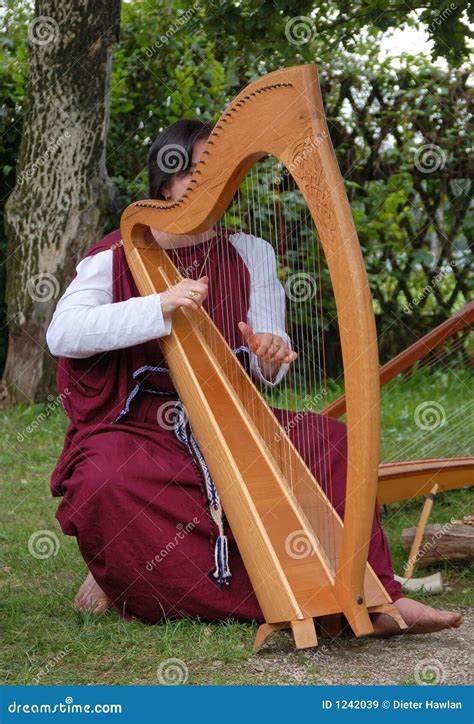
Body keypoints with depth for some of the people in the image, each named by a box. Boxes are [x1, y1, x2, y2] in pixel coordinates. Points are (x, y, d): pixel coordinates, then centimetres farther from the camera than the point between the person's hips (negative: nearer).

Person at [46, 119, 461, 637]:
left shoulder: (250, 255, 9)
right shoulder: (116, 256, 0)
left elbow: (262, 373, 4)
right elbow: (61, 335, -17)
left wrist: (268, 356, -23)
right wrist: (159, 308, -28)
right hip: (130, 429, -3)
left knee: (327, 439, -17)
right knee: (108, 487, -37)